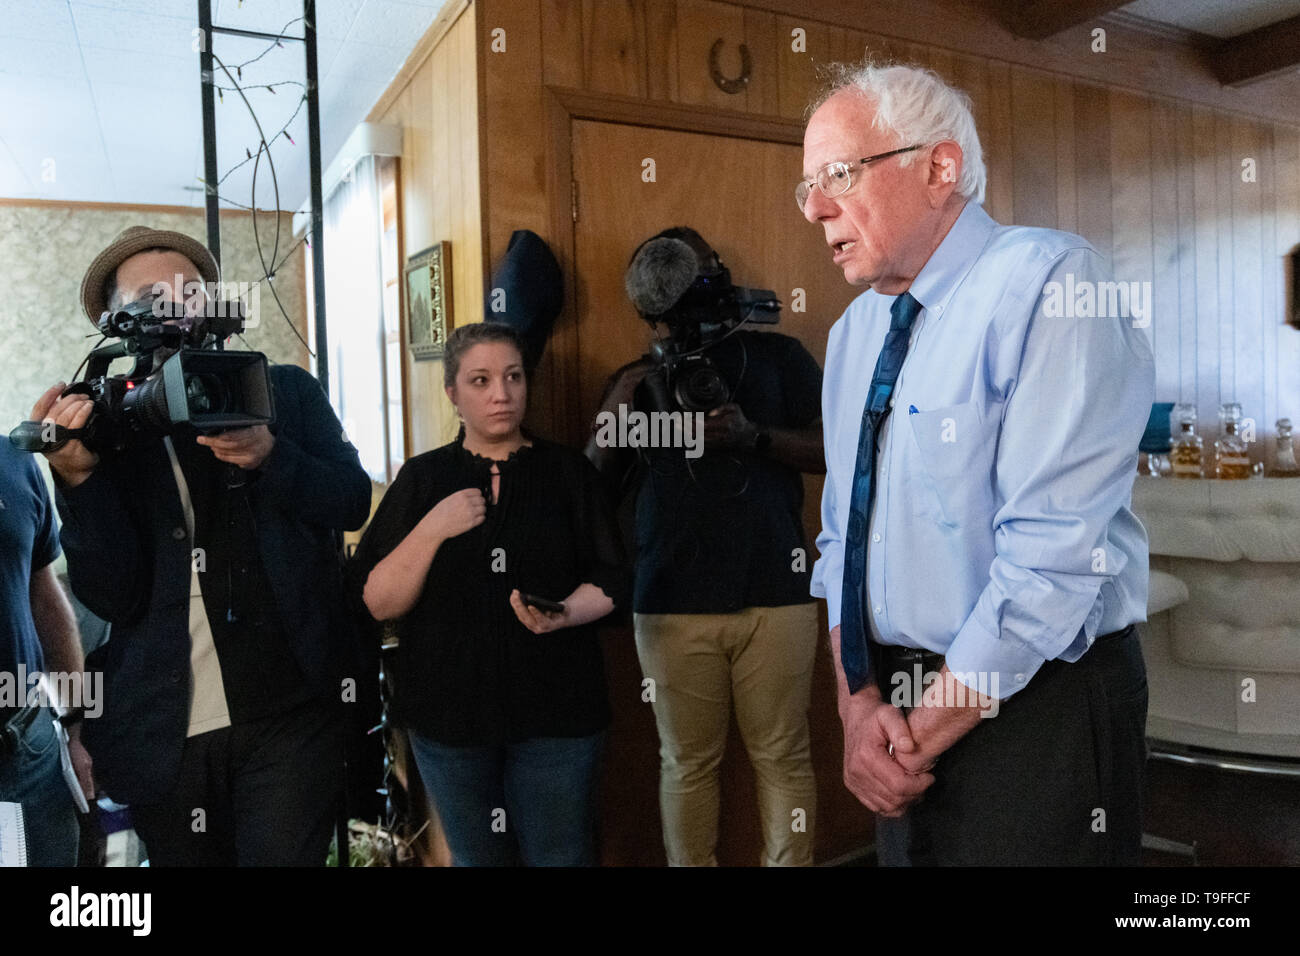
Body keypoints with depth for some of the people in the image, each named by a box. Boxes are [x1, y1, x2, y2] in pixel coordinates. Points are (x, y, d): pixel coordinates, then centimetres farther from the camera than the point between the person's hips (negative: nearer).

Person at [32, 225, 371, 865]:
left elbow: (352, 501, -2)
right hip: (166, 732, 1)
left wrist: (270, 456, -18)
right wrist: (78, 477, -20)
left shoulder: (286, 392, 5)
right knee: (185, 856, 17)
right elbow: (113, 596, -7)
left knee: (285, 856, -1)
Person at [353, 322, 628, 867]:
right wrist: (432, 530, -15)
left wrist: (562, 614, -18)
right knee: (476, 857, 17)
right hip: (448, 711, 1)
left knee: (560, 856, 7)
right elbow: (379, 603, -2)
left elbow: (607, 583, 2)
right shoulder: (422, 479, 3)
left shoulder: (569, 473, 3)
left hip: (554, 711, -1)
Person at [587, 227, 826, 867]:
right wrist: (612, 418, -9)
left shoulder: (776, 355, 11)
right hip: (672, 604, 1)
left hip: (775, 596, -1)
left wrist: (753, 435, -12)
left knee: (782, 757, 4)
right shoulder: (637, 379, 16)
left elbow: (833, 451, 5)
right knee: (687, 764, 6)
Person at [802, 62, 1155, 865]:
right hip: (894, 701, 7)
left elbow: (1052, 555, -22)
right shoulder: (853, 333, 7)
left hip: (1036, 704, -6)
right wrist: (860, 700, -6)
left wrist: (921, 735, -15)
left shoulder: (1050, 282, -16)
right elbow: (841, 538, 9)